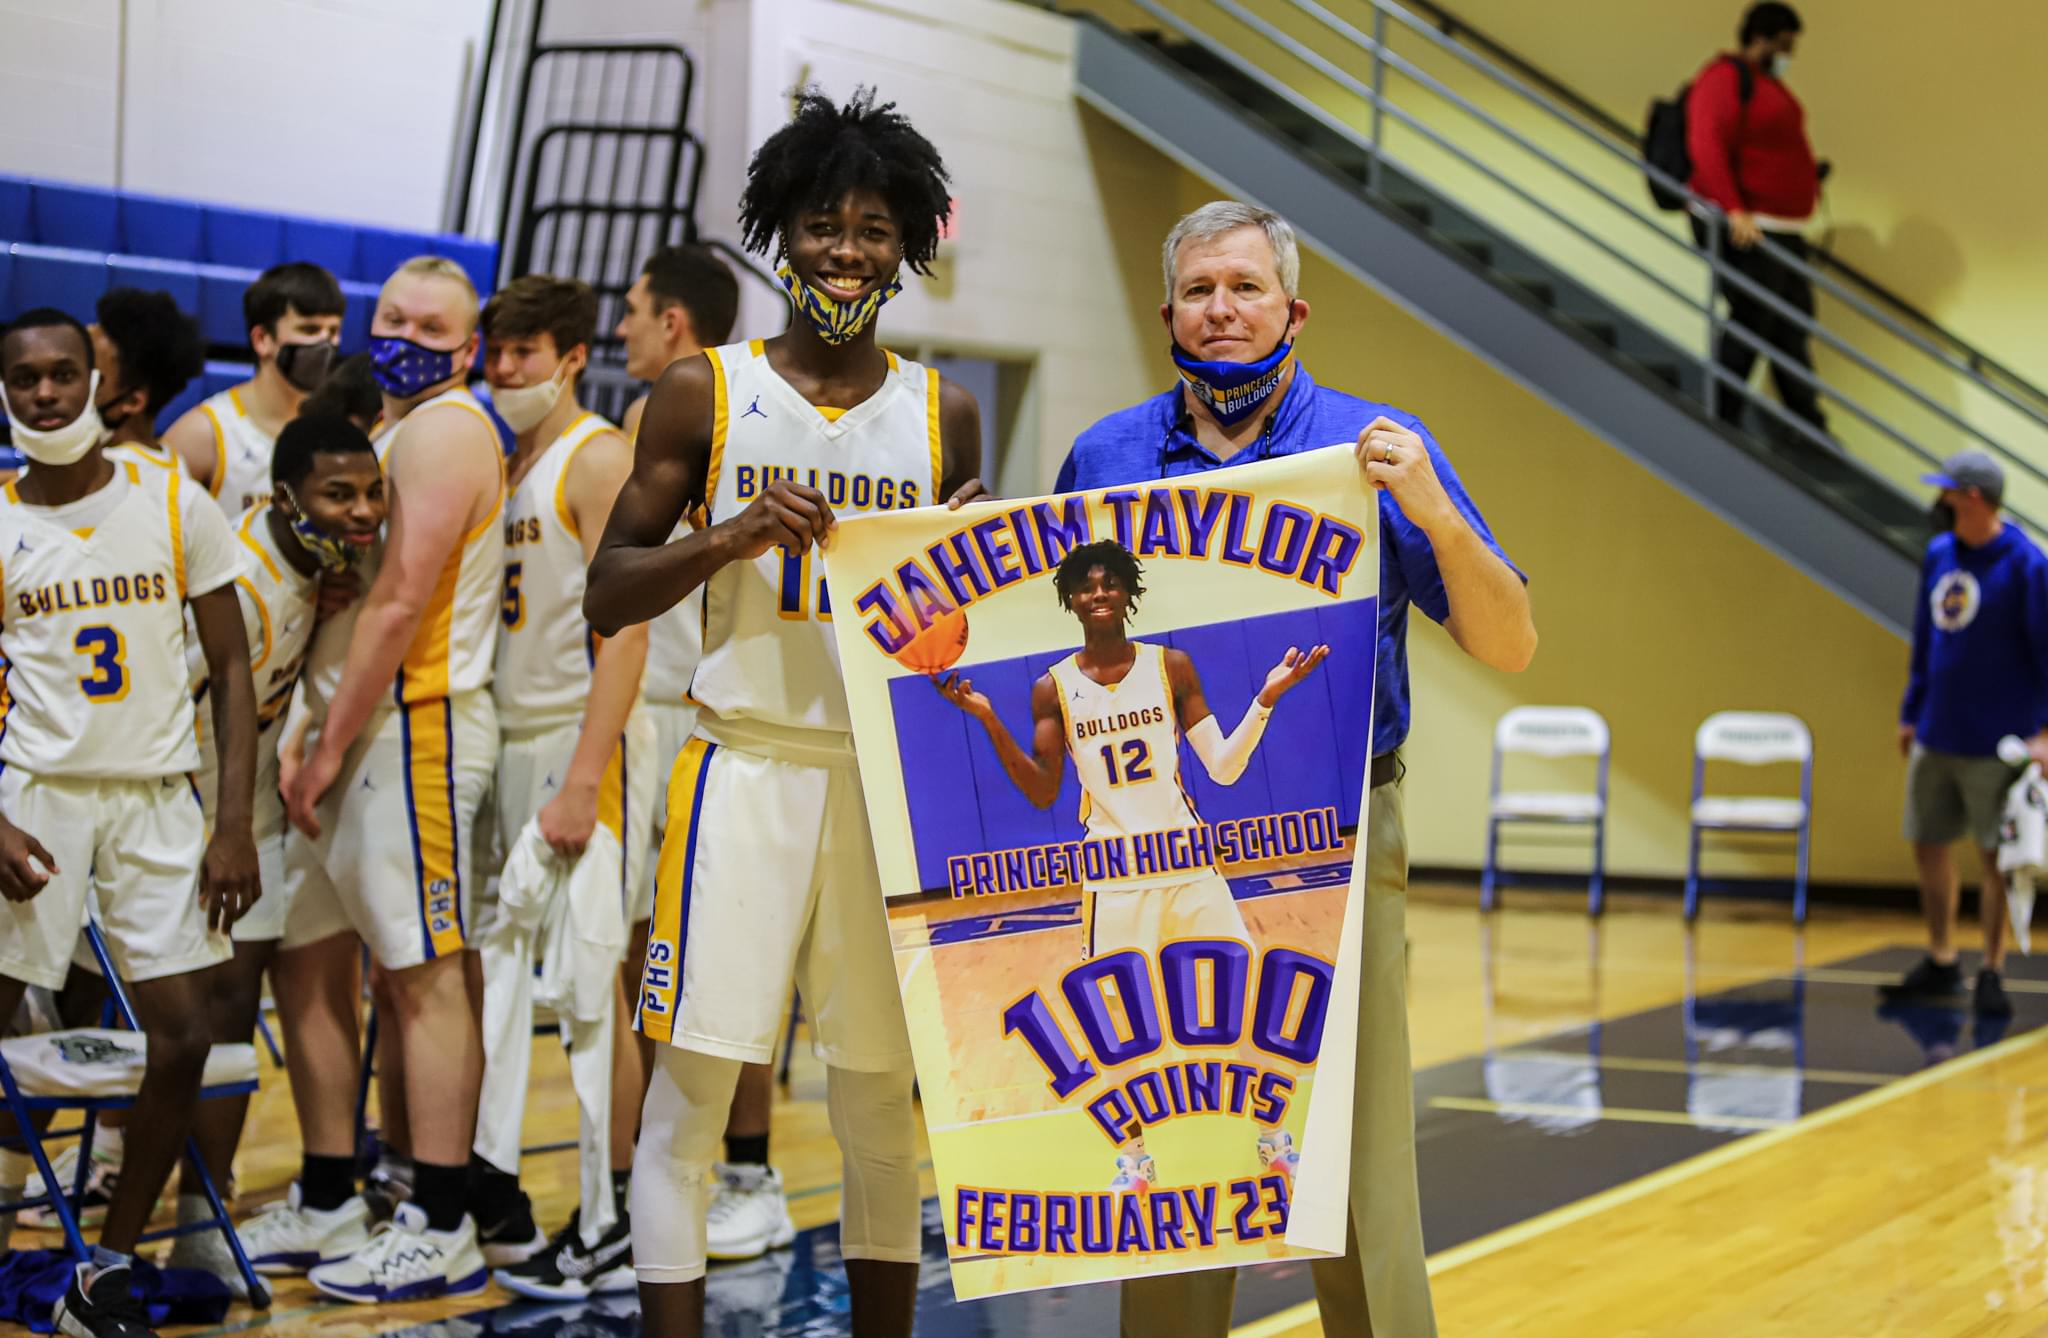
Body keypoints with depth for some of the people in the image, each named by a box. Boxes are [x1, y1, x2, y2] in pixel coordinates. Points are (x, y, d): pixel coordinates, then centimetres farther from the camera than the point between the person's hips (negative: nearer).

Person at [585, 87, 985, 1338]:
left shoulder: (944, 415, 9)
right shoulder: (706, 394, 2)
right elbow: (606, 597, 2)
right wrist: (730, 537, -13)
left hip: (893, 776, 2)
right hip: (747, 764, -2)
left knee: (885, 1095, 7)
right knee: (693, 1077, -4)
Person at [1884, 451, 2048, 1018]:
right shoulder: (1938, 555, 7)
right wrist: (1910, 713, 17)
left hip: (1996, 742, -7)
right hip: (1935, 737, 7)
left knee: (1995, 856, 0)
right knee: (1928, 845, 12)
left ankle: (1991, 973, 9)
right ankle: (1940, 962, 26)